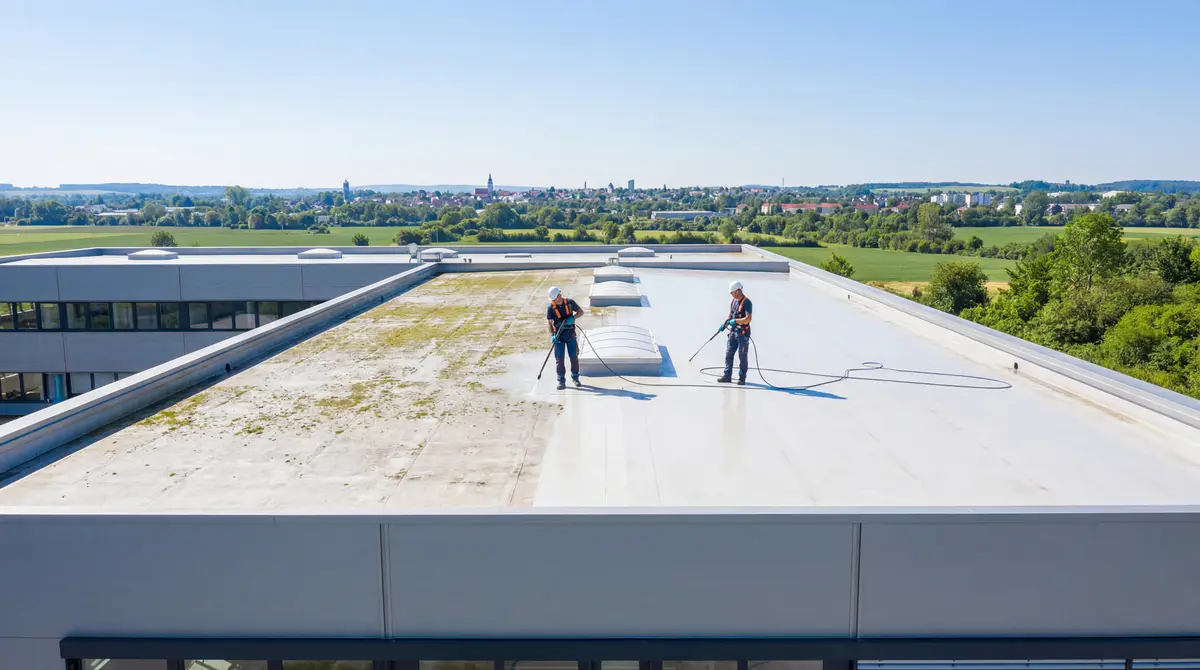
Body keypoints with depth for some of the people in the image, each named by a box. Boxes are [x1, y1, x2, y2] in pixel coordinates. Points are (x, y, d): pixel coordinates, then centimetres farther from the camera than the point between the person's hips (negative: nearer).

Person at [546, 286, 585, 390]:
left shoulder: (569, 302, -6)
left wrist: (573, 318, -14)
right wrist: (552, 335, -19)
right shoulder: (550, 308, -7)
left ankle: (575, 377, 23)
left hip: (570, 335, 1)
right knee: (559, 359, -3)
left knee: (574, 357, 6)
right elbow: (550, 323, -5)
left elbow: (581, 311, 5)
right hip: (559, 337, -1)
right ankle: (561, 381, 4)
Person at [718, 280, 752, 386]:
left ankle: (742, 378, 8)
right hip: (733, 331, 8)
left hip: (743, 333, -8)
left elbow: (748, 319, -23)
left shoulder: (747, 302, -14)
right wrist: (725, 324, 11)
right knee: (728, 354, 6)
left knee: (742, 356, 0)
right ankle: (727, 376, 12)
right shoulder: (734, 301, 11)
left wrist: (735, 321, -24)